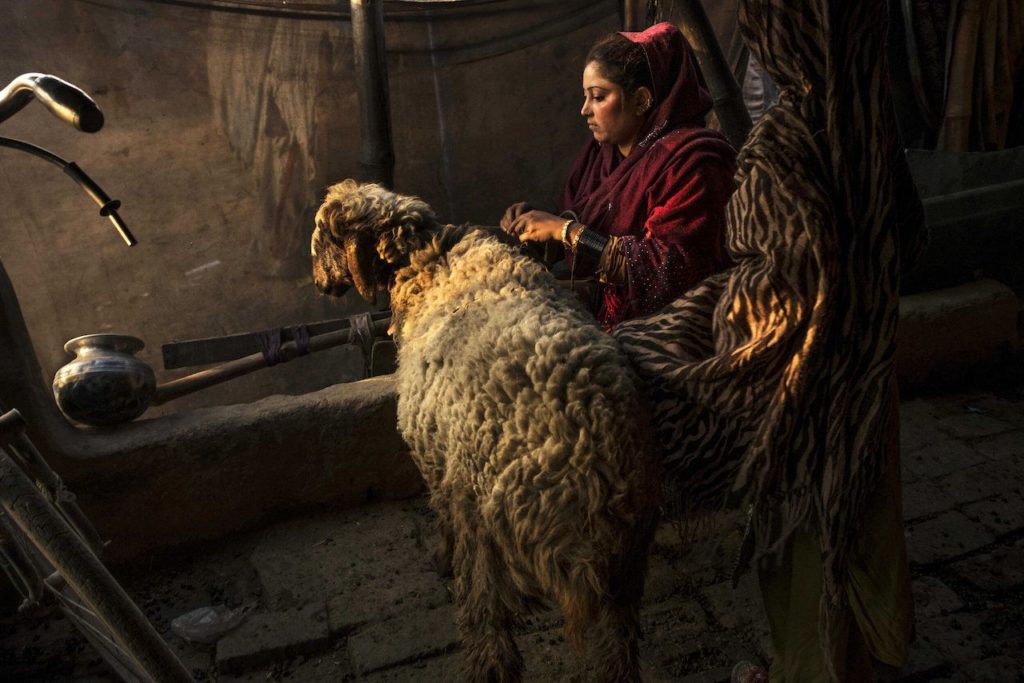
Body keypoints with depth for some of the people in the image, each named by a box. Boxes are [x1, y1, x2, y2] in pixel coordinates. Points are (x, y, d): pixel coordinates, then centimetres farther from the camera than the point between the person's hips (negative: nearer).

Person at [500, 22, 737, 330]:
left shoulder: (689, 163, -15)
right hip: (590, 306, 7)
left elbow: (669, 271, -23)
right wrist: (531, 218, -4)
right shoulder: (602, 148, 9)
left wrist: (565, 230, -21)